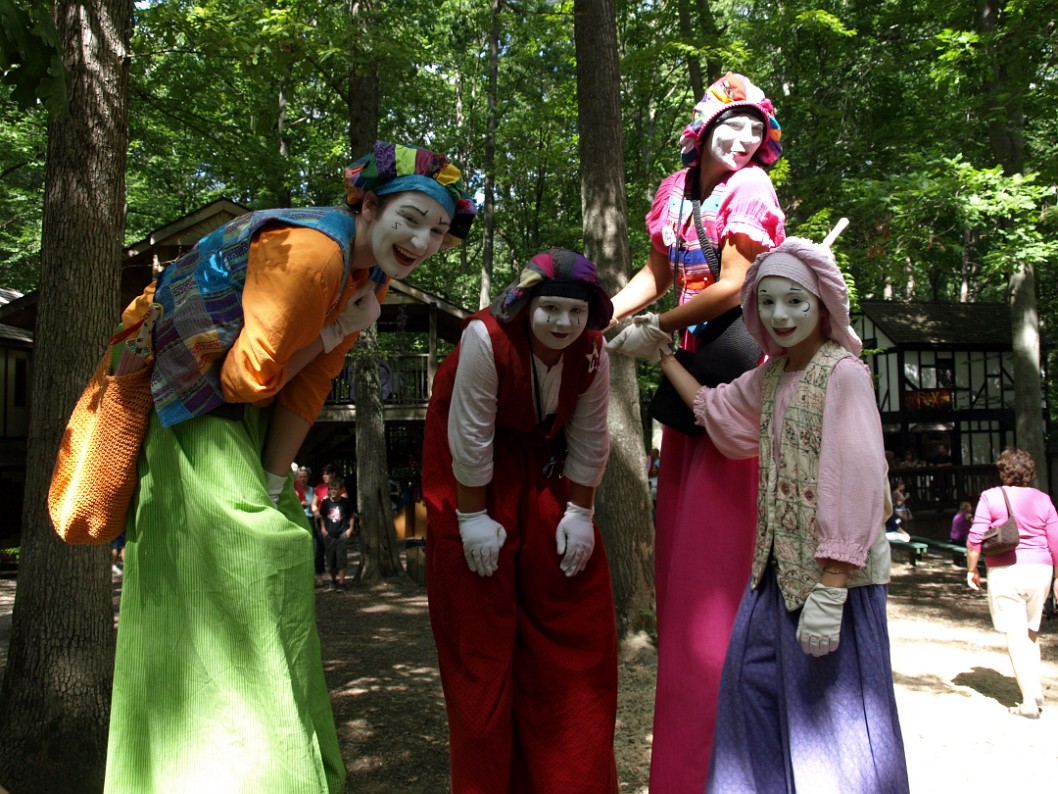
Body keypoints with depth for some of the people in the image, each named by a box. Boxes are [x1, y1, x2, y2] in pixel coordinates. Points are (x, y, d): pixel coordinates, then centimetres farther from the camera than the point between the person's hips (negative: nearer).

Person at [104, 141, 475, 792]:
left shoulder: (371, 273, 0)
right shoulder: (313, 251, -28)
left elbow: (309, 388, -2)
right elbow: (251, 377, -25)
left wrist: (273, 484, -4)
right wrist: (333, 331, -18)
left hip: (240, 419, 9)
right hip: (188, 413, -9)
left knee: (281, 546, 13)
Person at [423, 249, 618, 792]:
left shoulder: (591, 351, -16)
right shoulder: (486, 338, -30)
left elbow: (588, 439, -6)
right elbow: (471, 435, -24)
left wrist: (579, 513, -5)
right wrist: (473, 518, -19)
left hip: (543, 469, 5)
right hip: (476, 472, -4)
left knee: (571, 616, 4)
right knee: (482, 625, -1)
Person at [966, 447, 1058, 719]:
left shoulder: (991, 497, -5)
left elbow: (975, 537, -8)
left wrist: (971, 569, 4)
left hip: (1005, 572, -4)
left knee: (1016, 635, -2)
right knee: (1031, 633, 20)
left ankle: (1029, 701, -6)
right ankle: (1035, 689, 18)